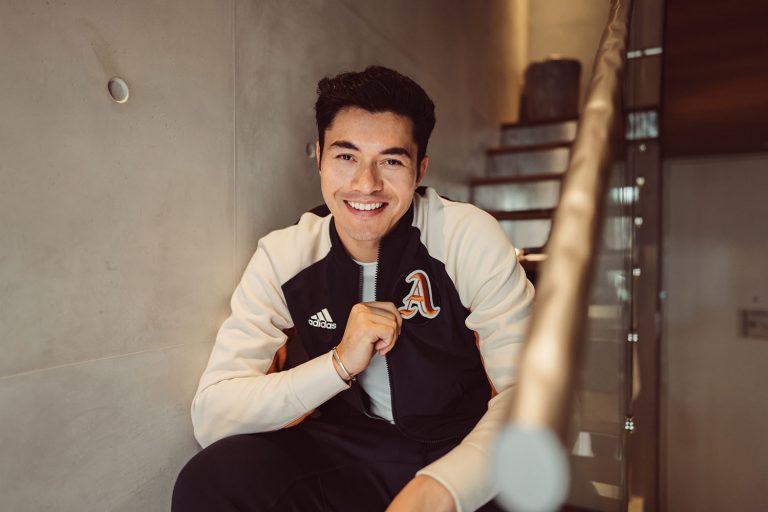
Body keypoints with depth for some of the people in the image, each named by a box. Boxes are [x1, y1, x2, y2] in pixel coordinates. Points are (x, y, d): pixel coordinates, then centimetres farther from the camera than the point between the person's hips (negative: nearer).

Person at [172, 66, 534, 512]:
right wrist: (340, 363, -25)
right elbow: (210, 416, -12)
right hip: (345, 457, 1)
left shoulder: (470, 237, -13)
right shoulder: (282, 257, -8)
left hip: (460, 456, 0)